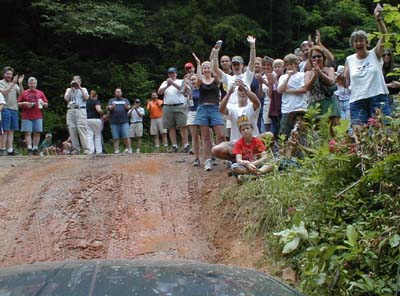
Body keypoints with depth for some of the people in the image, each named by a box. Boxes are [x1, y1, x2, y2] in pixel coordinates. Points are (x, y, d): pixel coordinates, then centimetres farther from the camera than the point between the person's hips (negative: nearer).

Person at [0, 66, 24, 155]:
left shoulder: (15, 84, 18)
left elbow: (21, 94, 6)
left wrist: (20, 83, -6)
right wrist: (13, 83, -19)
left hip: (14, 109, 5)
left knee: (11, 131, 4)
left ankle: (10, 150, 4)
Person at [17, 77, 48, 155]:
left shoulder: (40, 93, 14)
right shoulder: (24, 93, 11)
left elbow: (46, 104, 14)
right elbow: (18, 104, 9)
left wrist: (43, 103, -7)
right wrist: (24, 103, -9)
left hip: (38, 117, 1)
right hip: (27, 117, -1)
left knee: (37, 133, 0)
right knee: (28, 133, -6)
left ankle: (35, 149, 5)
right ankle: (29, 149, -5)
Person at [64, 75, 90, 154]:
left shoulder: (83, 89, 20)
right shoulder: (69, 89, 24)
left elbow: (86, 97, -1)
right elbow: (66, 98, 5)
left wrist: (80, 88, 1)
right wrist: (71, 88, 4)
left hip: (80, 110, -3)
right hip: (70, 110, 3)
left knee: (82, 129, -15)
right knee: (72, 130, -4)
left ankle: (86, 149, -21)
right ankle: (76, 149, -1)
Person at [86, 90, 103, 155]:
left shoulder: (87, 102, 16)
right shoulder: (96, 101, -2)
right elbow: (98, 110, -16)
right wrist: (102, 113, 2)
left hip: (87, 119, 4)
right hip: (96, 119, -4)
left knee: (89, 135, -1)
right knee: (97, 135, 5)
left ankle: (91, 150, -9)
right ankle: (99, 150, 4)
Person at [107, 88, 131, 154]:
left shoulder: (125, 100, 16)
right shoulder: (111, 100, 15)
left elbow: (129, 107, 0)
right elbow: (108, 108, -2)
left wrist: (127, 106, -25)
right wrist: (112, 107, -26)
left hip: (124, 121, -1)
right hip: (114, 122, 1)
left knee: (126, 136, -8)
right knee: (115, 137, -1)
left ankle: (128, 149, 1)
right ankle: (116, 150, 3)